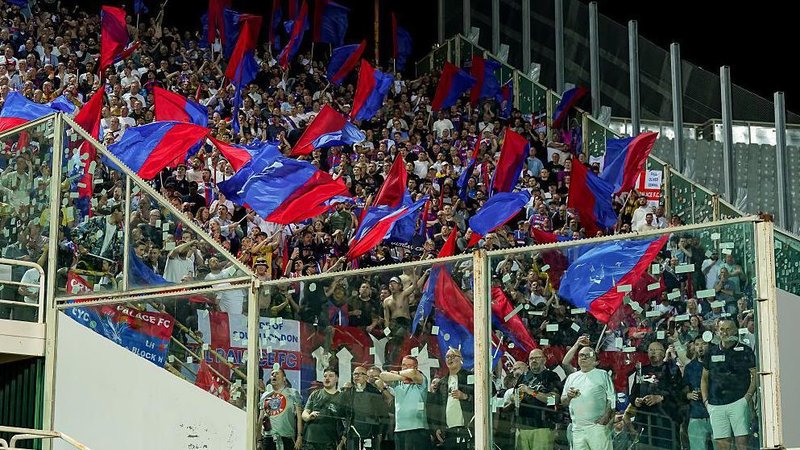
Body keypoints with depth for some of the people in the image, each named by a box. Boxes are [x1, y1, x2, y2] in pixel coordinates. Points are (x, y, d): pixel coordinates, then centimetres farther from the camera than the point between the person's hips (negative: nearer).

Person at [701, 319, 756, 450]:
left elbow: (755, 374, 2)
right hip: (716, 404, 3)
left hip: (738, 401, -3)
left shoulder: (745, 351, 4)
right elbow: (704, 378, 20)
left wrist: (748, 396, -9)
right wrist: (705, 400, 9)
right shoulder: (711, 352, 14)